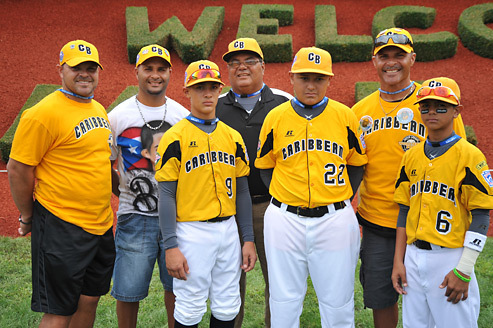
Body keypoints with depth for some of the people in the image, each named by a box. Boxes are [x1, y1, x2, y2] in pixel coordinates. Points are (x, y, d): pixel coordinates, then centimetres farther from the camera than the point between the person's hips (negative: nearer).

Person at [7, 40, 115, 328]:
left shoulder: (100, 110, 11)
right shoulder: (44, 113, -15)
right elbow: (18, 170, -12)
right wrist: (28, 218, -3)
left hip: (102, 225, 8)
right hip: (61, 228, -7)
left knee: (89, 301, 17)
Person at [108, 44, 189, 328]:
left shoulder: (183, 116, 6)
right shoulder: (118, 116, -1)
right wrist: (126, 192, -4)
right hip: (135, 216, -2)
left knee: (177, 284, 13)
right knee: (128, 291, 4)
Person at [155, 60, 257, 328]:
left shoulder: (233, 137, 9)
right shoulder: (175, 137, -6)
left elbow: (241, 191, 12)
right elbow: (166, 195, -8)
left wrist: (248, 239, 9)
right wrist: (170, 246, -13)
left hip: (228, 229, 5)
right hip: (192, 232, -5)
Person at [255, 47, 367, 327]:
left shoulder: (345, 116, 1)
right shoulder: (276, 117, 2)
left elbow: (356, 165, 11)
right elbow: (265, 168, 11)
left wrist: (339, 200, 3)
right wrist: (286, 199, 3)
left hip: (334, 219, 0)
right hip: (285, 220, 0)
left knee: (338, 303, 9)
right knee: (284, 301, 11)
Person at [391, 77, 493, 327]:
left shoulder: (469, 156, -7)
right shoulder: (411, 156, 9)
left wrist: (463, 271, -13)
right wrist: (398, 261, 8)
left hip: (450, 257, -5)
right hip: (413, 257, 5)